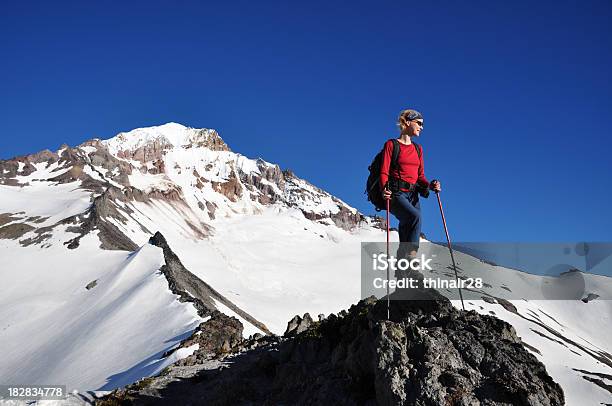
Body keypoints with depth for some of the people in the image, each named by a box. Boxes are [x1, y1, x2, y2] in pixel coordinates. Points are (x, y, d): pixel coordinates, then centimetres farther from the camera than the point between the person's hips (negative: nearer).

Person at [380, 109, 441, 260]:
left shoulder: (418, 149, 19)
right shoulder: (391, 145, 1)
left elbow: (420, 176, 18)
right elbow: (384, 172, -6)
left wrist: (430, 185, -4)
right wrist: (384, 190, -25)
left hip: (413, 195, 6)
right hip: (396, 193, -6)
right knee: (415, 215, -33)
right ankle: (410, 254, -32)